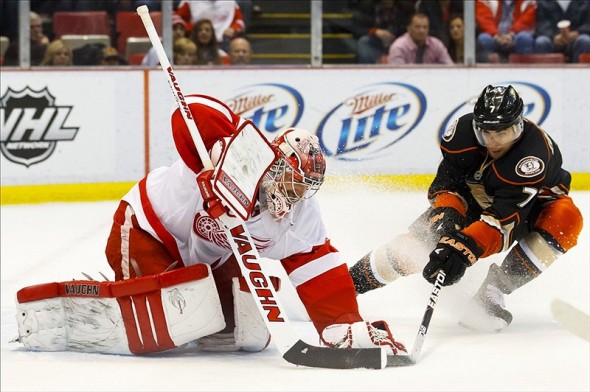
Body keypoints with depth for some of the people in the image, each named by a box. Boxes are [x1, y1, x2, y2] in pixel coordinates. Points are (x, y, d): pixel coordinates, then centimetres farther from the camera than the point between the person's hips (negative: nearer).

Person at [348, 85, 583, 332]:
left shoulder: (534, 153, -40)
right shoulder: (464, 130, -27)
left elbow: (502, 218, -44)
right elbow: (446, 184, -17)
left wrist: (463, 248, -55)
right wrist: (446, 219, -37)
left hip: (531, 204, -3)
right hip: (477, 197, 3)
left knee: (565, 219, -35)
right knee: (416, 242, -12)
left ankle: (491, 296, -28)